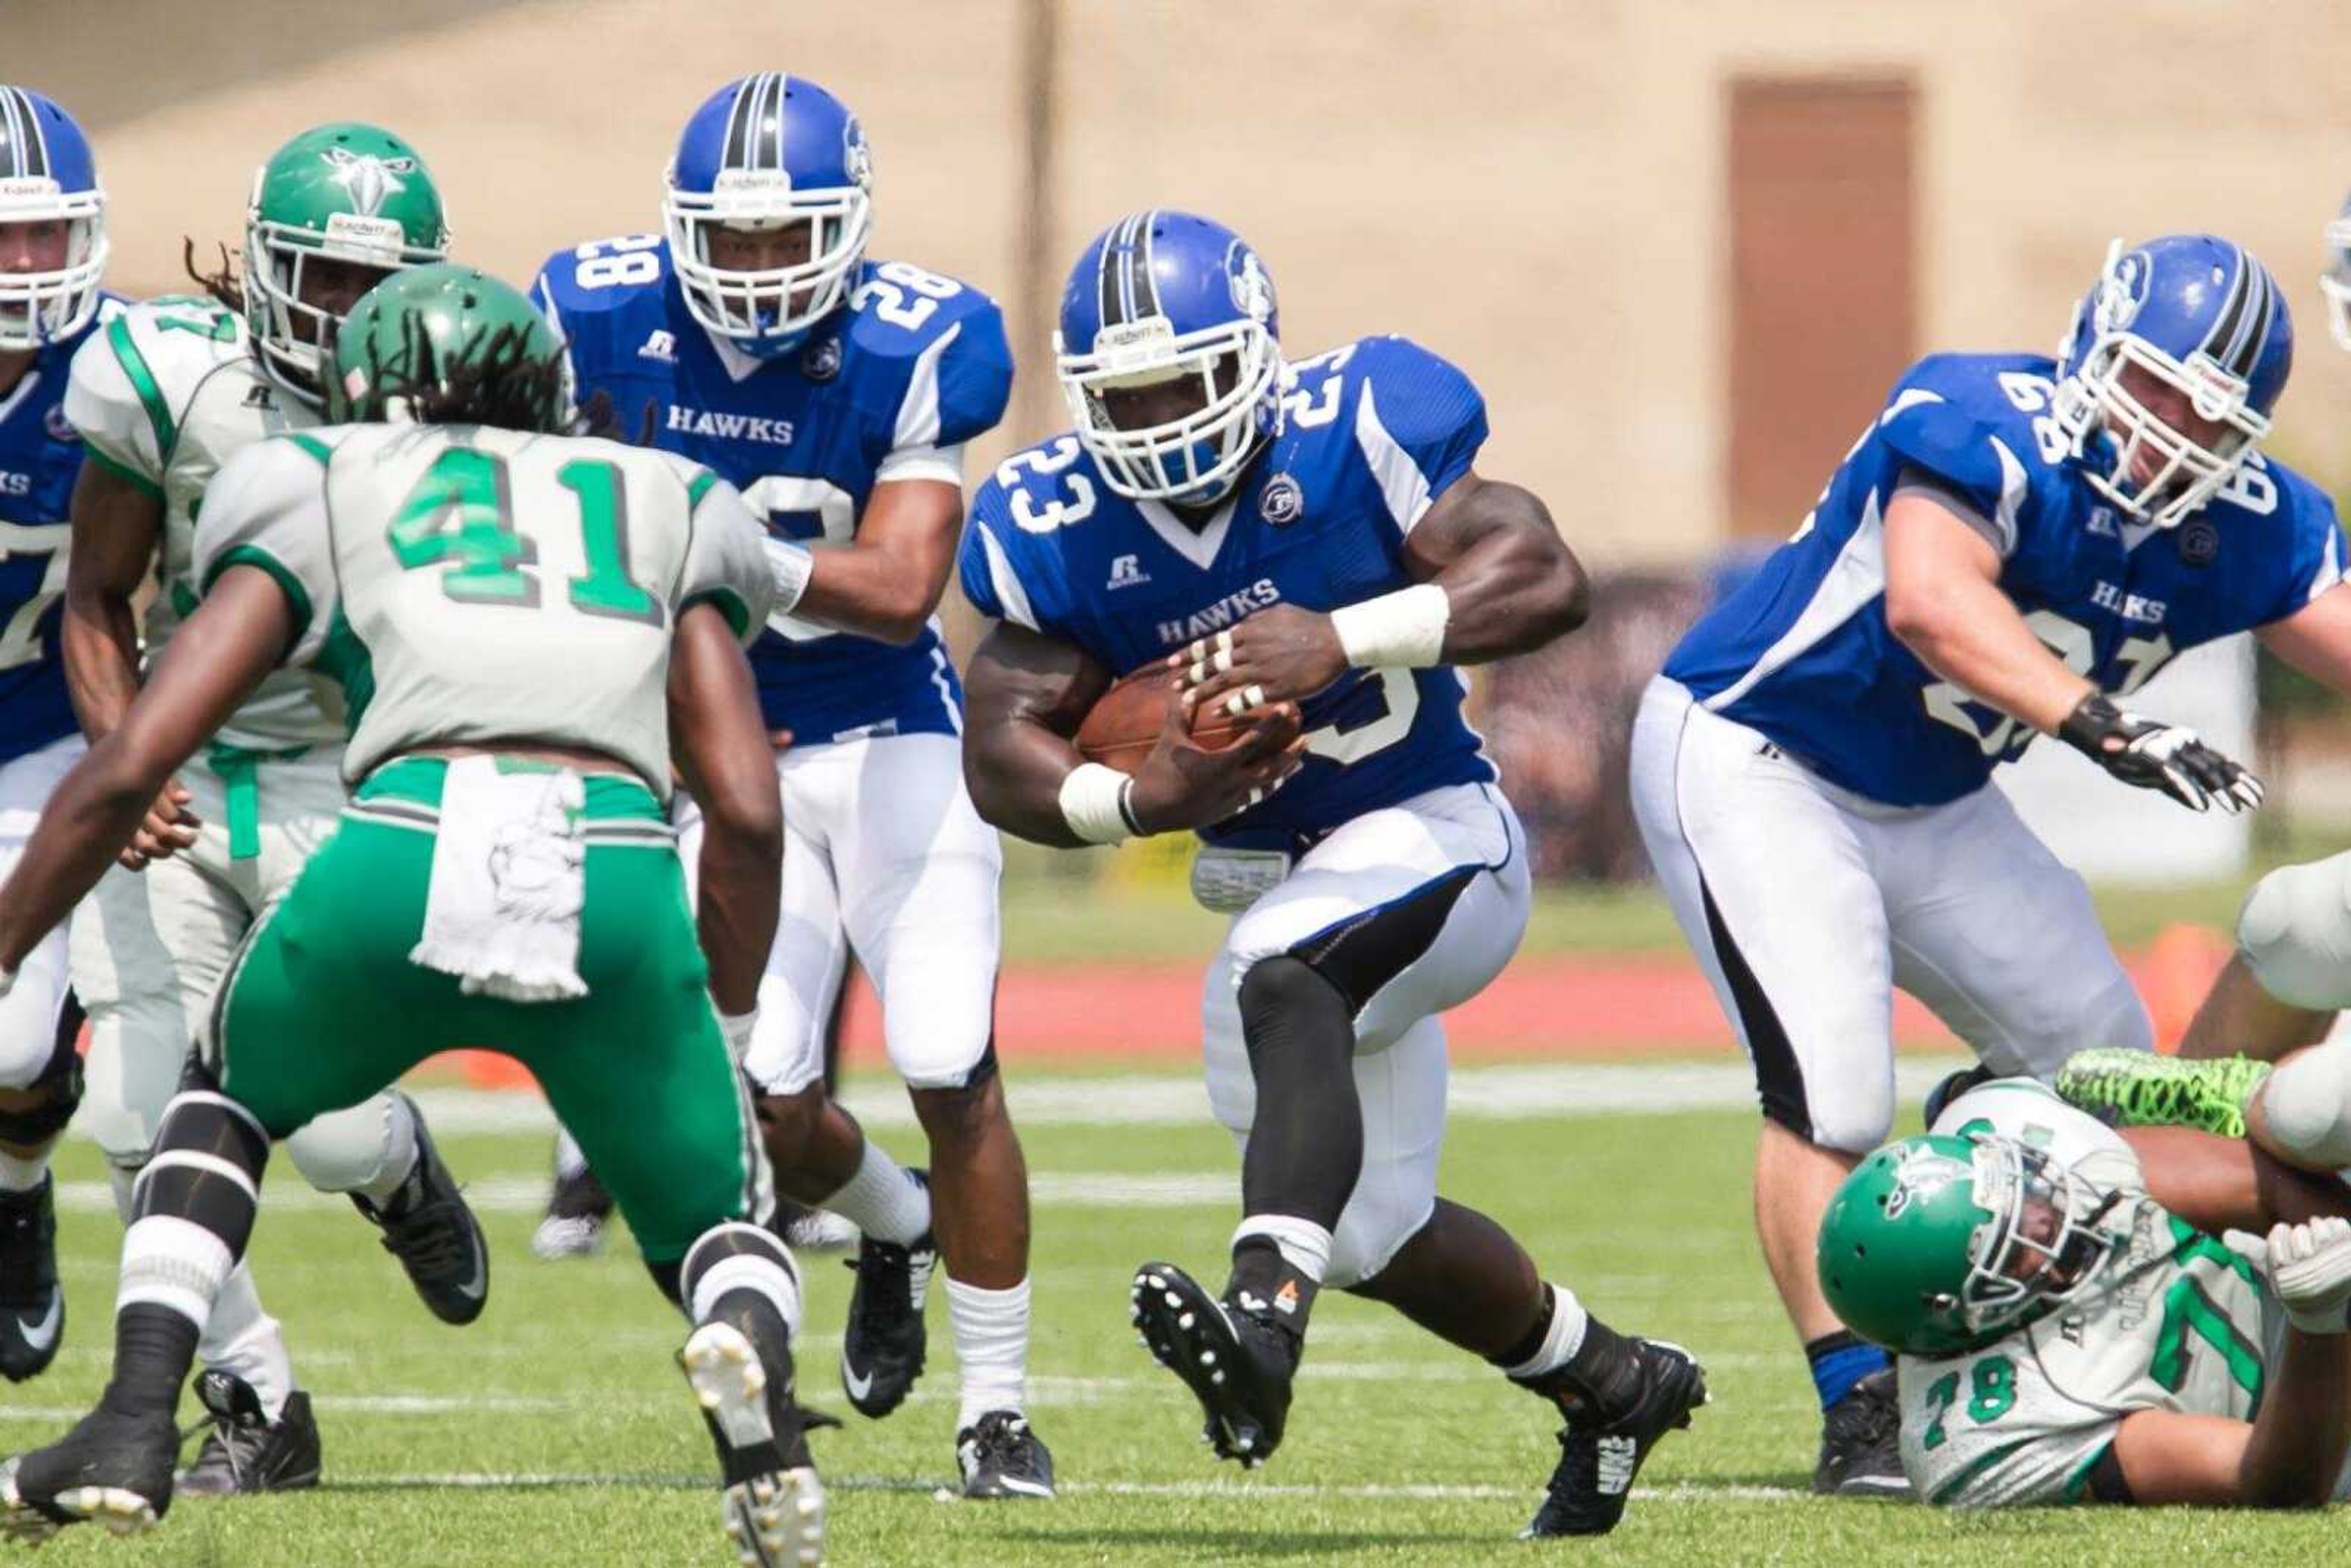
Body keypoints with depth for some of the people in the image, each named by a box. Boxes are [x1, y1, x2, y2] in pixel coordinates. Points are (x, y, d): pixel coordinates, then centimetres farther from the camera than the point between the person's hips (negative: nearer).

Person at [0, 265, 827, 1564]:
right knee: (718, 1228, 22)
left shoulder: (324, 498, 26)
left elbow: (128, 767, 19)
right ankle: (746, 1351, -16)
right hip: (619, 873, 0)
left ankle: (135, 1421, 11)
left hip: (407, 858, 0)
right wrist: (728, 1037, 33)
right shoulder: (663, 515, 32)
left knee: (227, 1099, 32)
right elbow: (747, 813, 21)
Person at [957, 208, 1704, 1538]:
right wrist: (1141, 800, -26)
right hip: (1273, 883, 6)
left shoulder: (1351, 432, -17)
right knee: (1378, 1237, 13)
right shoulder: (1062, 531, -6)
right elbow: (1004, 753, -6)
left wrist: (1342, 640, -34)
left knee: (1284, 984, -37)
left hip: (1432, 832, -6)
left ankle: (1267, 1322, -52)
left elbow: (1546, 579, -24)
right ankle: (1613, 1384, 38)